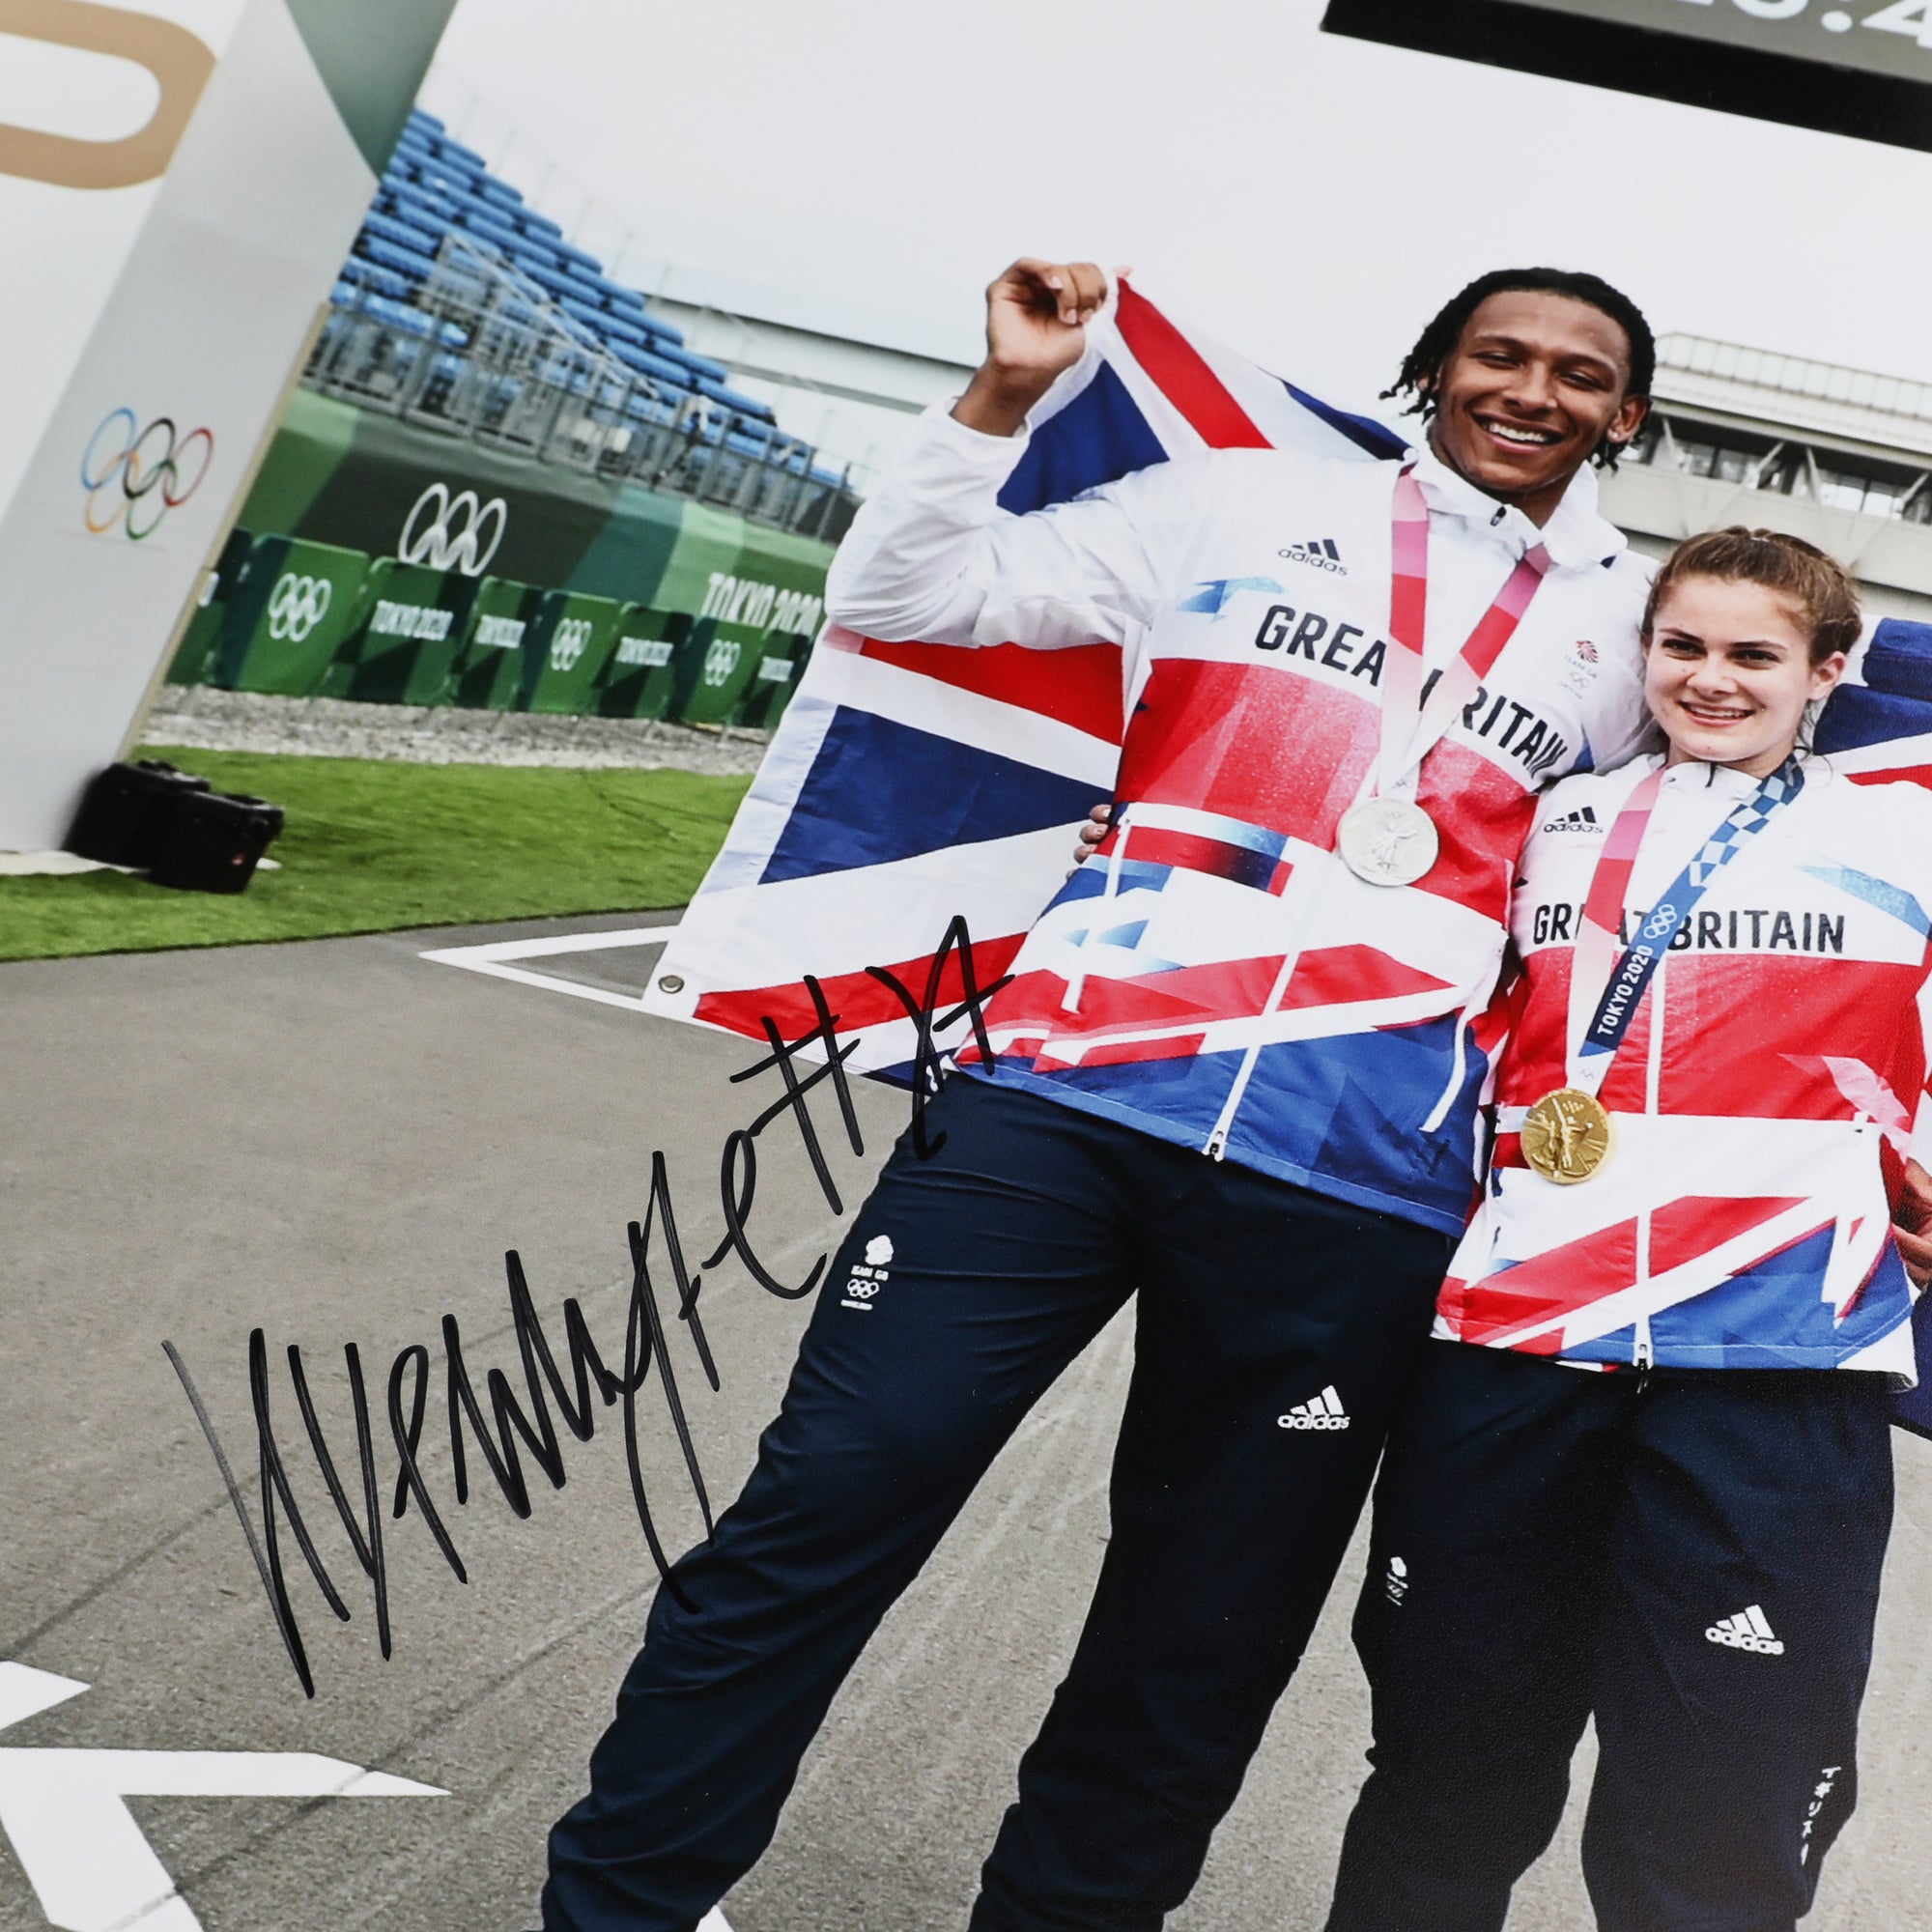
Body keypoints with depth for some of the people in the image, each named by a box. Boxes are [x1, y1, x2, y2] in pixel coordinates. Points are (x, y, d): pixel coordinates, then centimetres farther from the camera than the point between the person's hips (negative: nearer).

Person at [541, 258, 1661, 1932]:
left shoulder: (1648, 627, 17)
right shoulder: (1248, 505, 12)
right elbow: (900, 594, 10)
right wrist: (1007, 391, -1)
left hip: (1355, 1199, 2)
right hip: (1070, 1099, -1)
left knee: (1196, 1657, 8)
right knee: (824, 1513, -5)